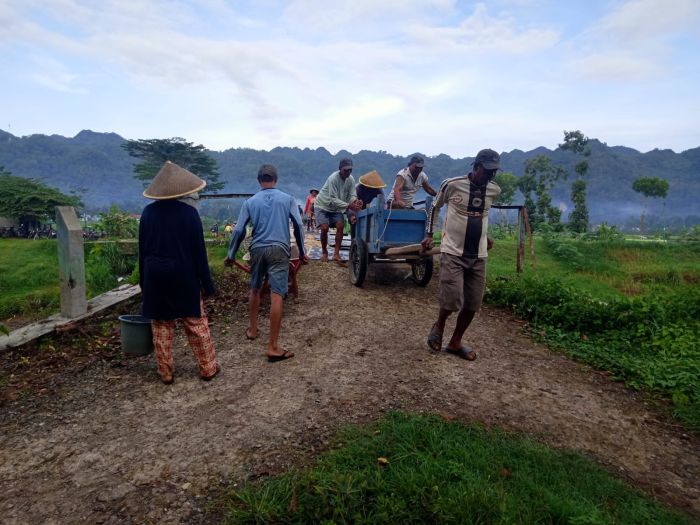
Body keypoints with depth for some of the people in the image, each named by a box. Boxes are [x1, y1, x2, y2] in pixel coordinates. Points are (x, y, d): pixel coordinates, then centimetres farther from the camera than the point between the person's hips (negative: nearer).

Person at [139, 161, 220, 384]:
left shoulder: (148, 212, -1)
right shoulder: (189, 212, -10)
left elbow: (142, 249, 4)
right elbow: (199, 251, -9)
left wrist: (144, 281, 13)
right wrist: (206, 283, -2)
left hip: (155, 277, 3)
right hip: (184, 276, -2)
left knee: (161, 326, 12)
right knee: (196, 323, 9)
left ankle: (166, 373, 19)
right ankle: (207, 368, 17)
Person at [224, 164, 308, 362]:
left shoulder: (250, 202, 9)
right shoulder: (287, 199, 6)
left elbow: (239, 230, 5)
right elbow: (298, 226, 0)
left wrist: (231, 255, 15)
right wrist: (302, 252, 10)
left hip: (257, 249, 3)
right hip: (279, 249, -2)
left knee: (255, 289, 24)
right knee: (277, 296, -8)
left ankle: (252, 329, 38)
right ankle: (272, 347, -9)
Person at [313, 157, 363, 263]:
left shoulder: (351, 179, -10)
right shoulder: (333, 178, -28)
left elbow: (352, 195, -13)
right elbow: (333, 200, -33)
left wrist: (355, 202, -38)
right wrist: (348, 206, -43)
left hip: (336, 207, 5)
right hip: (323, 205, -5)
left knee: (340, 225, -13)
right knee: (324, 228, -17)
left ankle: (336, 254, -9)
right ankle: (324, 252, 6)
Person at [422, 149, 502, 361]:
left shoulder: (494, 190, 4)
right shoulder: (452, 184, -9)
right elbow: (435, 207, 7)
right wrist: (429, 235, 5)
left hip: (478, 255, 5)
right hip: (453, 252, -4)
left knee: (473, 304, 5)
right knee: (452, 300, -12)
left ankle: (455, 342, 24)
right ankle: (439, 326, 21)